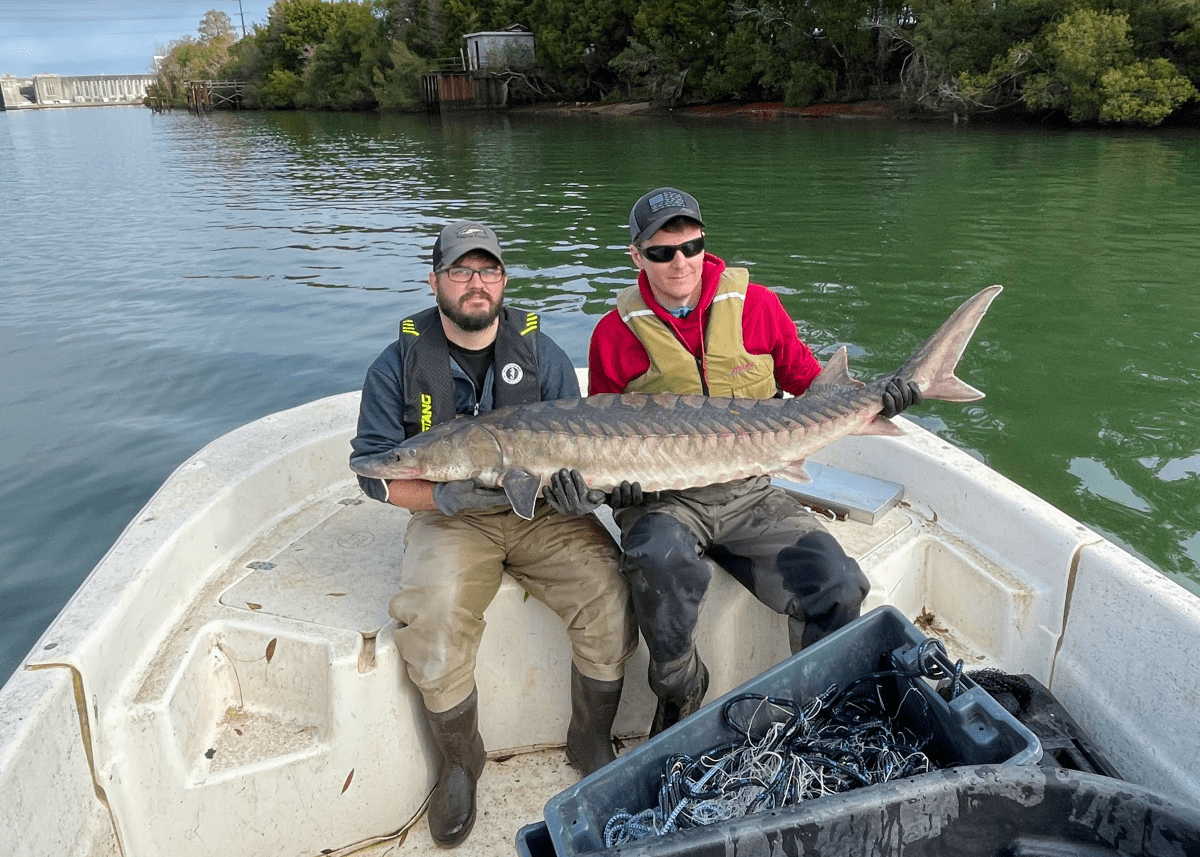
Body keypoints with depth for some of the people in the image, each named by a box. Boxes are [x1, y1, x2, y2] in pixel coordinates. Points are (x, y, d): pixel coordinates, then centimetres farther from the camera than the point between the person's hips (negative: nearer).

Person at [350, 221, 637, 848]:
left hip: (543, 513, 2)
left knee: (611, 600, -22)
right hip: (451, 519, -1)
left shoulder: (541, 354, 4)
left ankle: (591, 743, 6)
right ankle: (459, 763, 1)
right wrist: (446, 495, -20)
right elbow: (375, 471, -2)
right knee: (430, 627, -29)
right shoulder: (398, 364, -1)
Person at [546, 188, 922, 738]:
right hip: (661, 499, -2)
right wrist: (586, 483, -14)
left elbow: (809, 382, 12)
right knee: (661, 557, -36)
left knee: (837, 588, -16)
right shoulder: (617, 332, 0)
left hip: (749, 494, 2)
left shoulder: (755, 305, 3)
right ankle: (680, 697, -6)